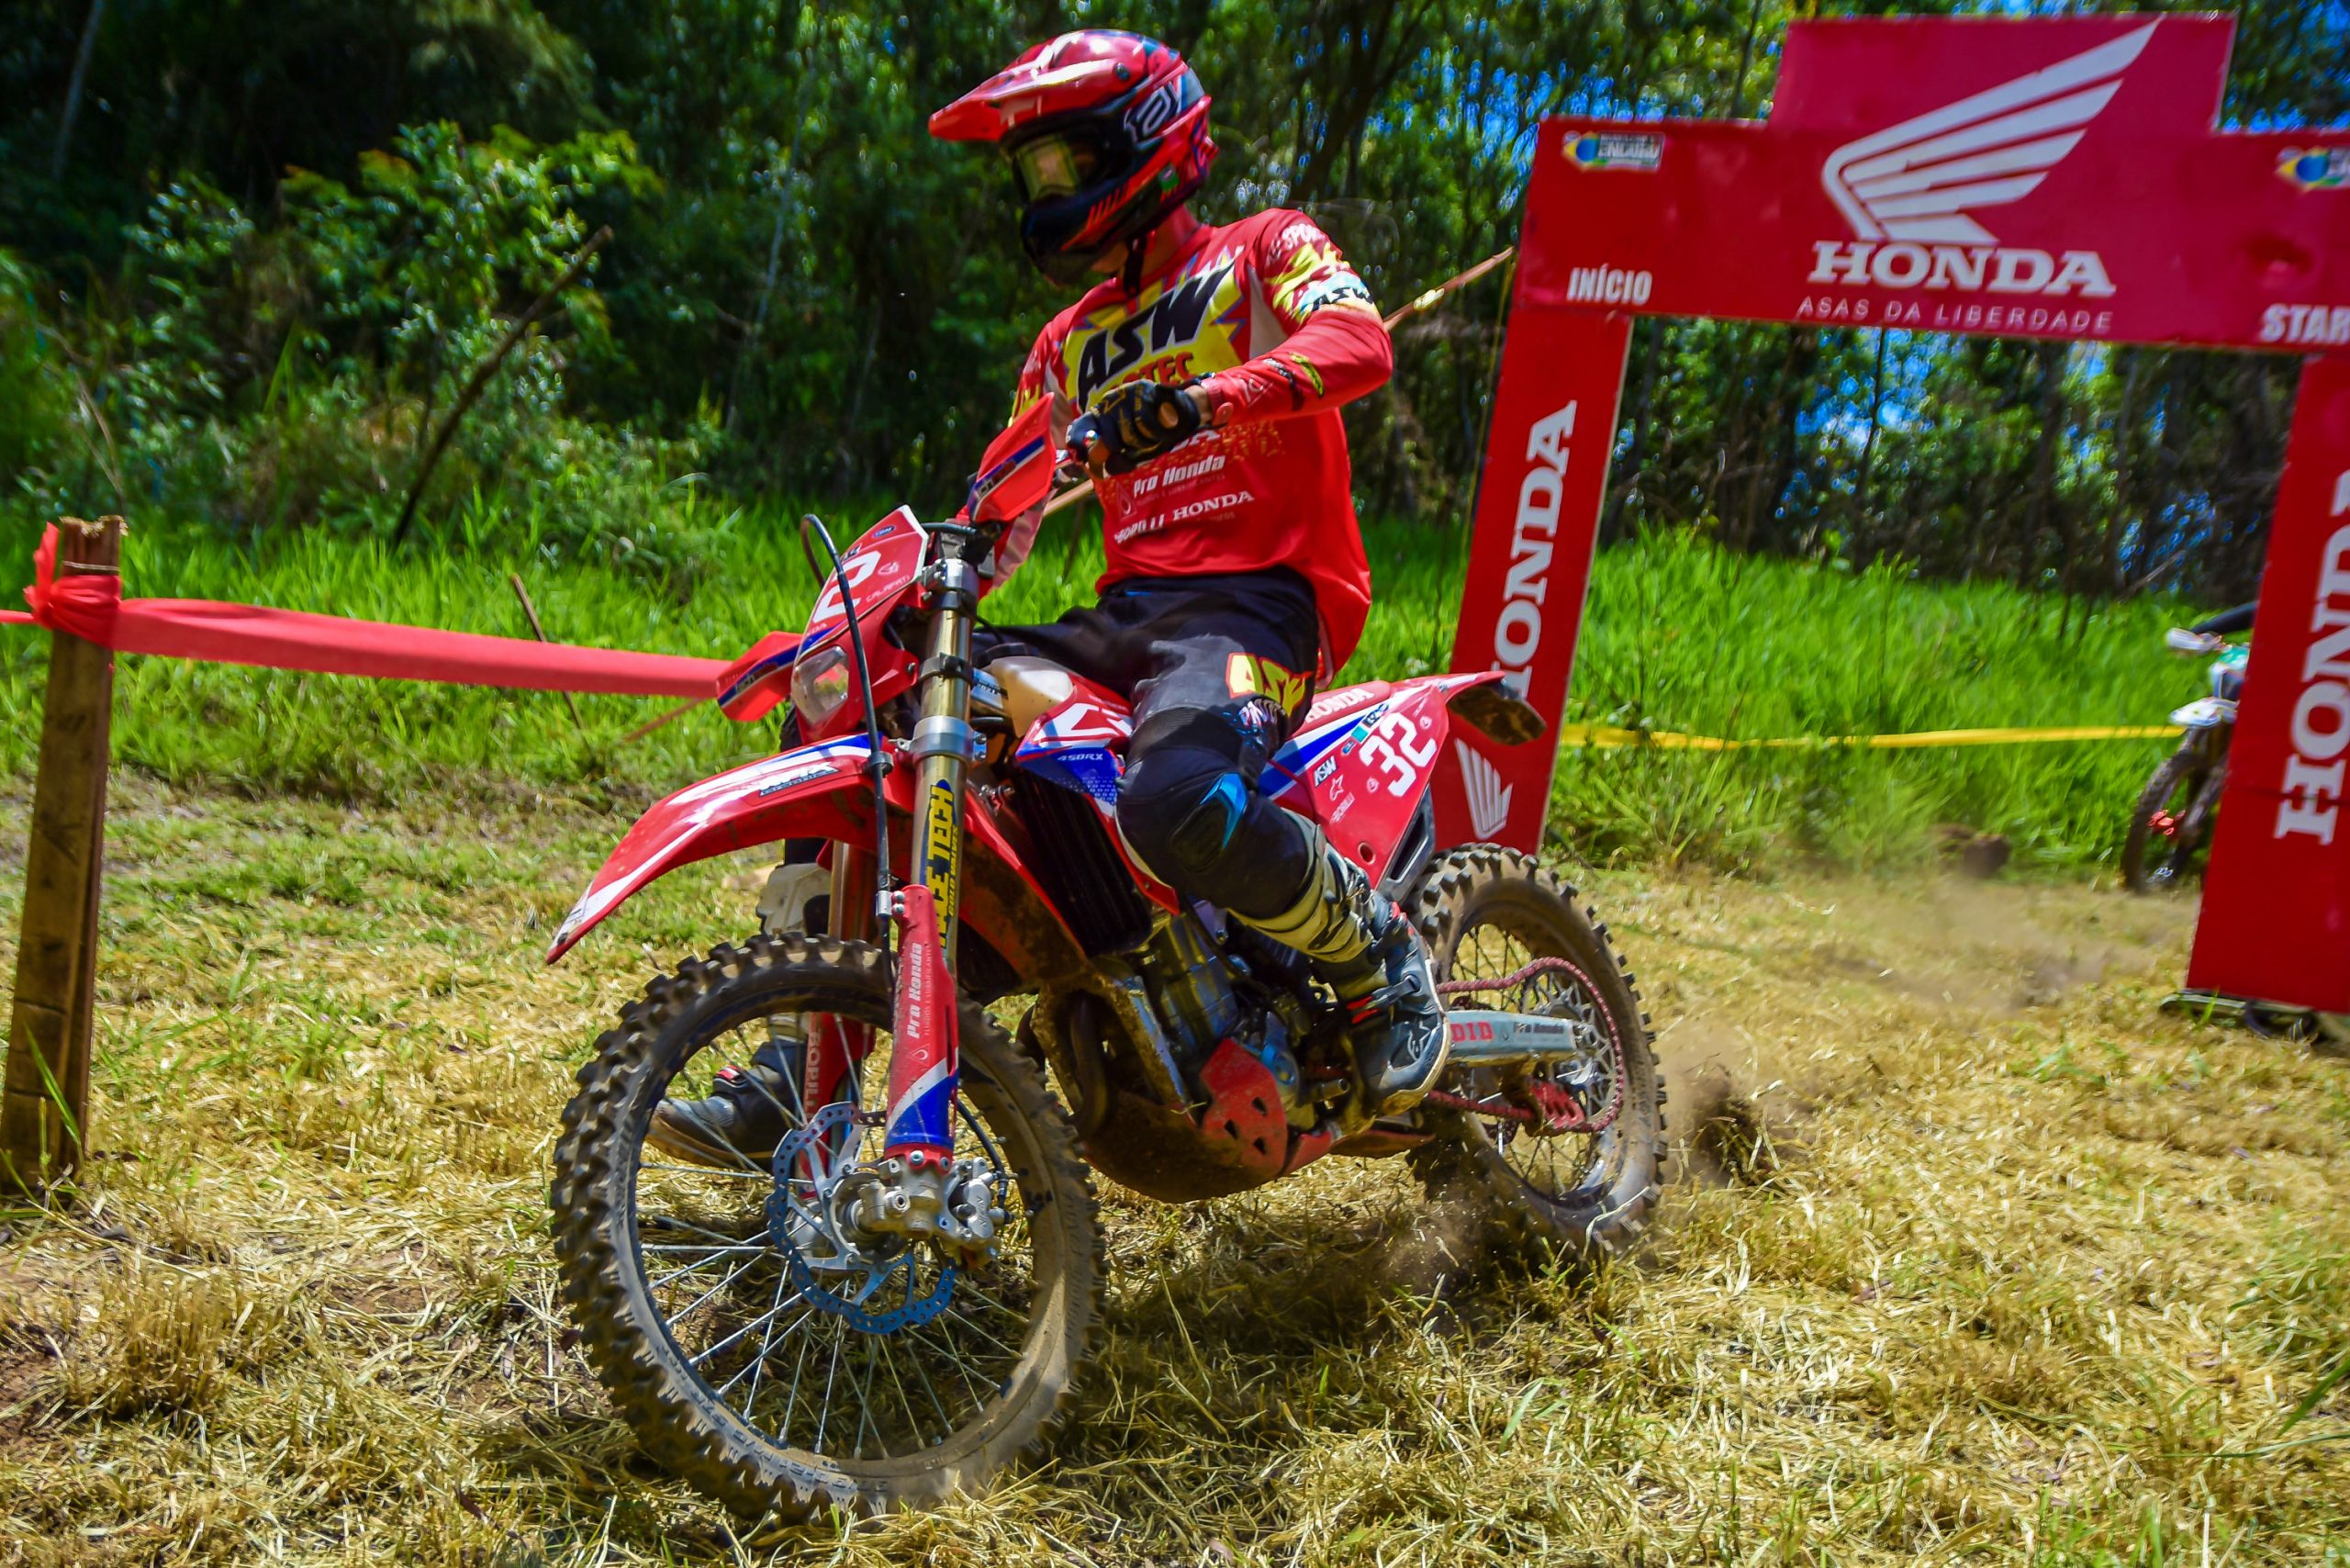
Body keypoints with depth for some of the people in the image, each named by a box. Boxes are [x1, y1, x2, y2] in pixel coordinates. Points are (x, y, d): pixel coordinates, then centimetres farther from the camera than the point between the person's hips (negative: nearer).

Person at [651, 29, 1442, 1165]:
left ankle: (1380, 954, -10)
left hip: (1256, 597, -7)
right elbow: (1005, 512, 25)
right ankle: (787, 1083, -4)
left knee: (1177, 806, -39)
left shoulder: (1268, 250, 9)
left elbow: (1359, 342, -14)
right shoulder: (1071, 342, 27)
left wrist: (1199, 399, -31)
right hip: (1123, 611, 7)